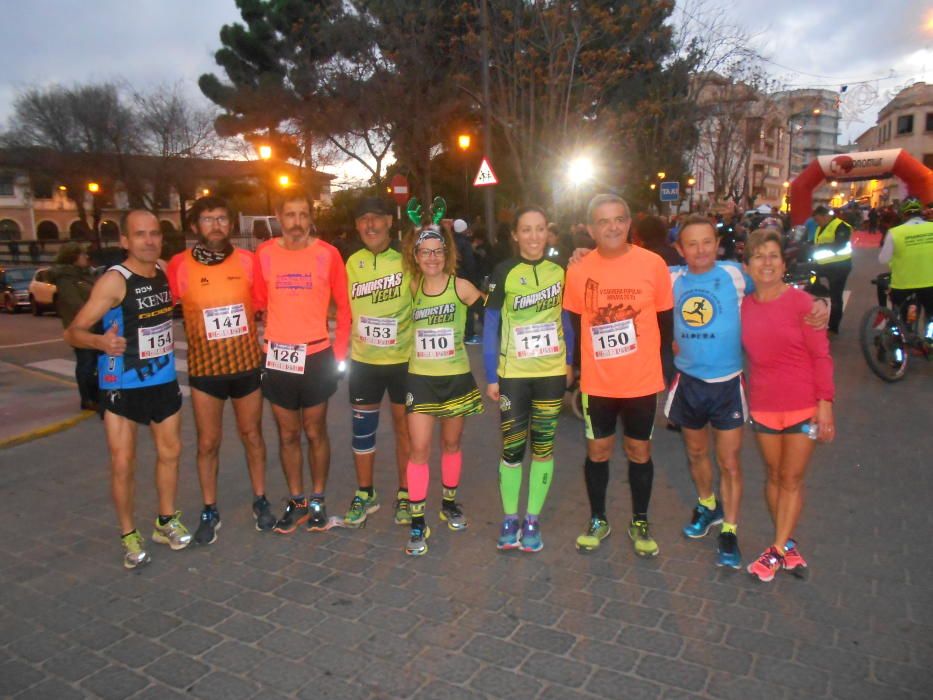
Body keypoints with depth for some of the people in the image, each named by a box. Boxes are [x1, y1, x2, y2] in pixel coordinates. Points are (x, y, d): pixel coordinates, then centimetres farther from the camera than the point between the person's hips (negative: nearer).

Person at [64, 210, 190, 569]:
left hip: (164, 381, 6)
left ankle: (166, 521, 32)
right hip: (121, 387, -6)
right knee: (123, 463, -1)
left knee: (170, 452, 14)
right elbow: (73, 332, -19)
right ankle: (129, 536, 17)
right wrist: (99, 341, -39)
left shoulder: (165, 272, 1)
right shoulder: (114, 280, -17)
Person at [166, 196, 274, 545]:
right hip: (204, 369, -1)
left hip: (247, 365, 1)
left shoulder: (248, 260, -4)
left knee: (252, 435, 14)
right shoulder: (179, 266, -8)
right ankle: (209, 512, 25)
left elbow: (261, 304, 4)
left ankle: (260, 501, 31)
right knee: (207, 443, 9)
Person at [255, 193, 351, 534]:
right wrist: (260, 346, 0)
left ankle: (317, 500, 25)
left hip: (316, 357, -1)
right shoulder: (265, 254, 0)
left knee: (315, 432, 10)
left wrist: (339, 354, -2)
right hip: (277, 358, 2)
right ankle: (296, 502, 27)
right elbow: (259, 304, 6)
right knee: (288, 434, 12)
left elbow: (343, 306, 1)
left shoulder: (327, 254, -5)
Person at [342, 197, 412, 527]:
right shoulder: (352, 262, 3)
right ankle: (364, 494, 28)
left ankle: (404, 495, 26)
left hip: (403, 360, -3)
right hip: (363, 361, 3)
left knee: (404, 427, 10)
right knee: (362, 429, 11)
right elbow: (346, 308, 12)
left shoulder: (406, 259, -9)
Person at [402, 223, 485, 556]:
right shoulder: (412, 287, 1)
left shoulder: (461, 287, -7)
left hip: (456, 377, -1)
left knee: (451, 443, 15)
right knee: (419, 448, -3)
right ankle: (417, 522, 6)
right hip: (420, 378, 1)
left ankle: (449, 503, 36)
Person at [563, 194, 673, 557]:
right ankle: (598, 520, 34)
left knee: (639, 451, 14)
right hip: (596, 383, 1)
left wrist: (667, 370, 4)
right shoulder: (578, 271, -5)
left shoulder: (653, 264, -8)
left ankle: (640, 523, 34)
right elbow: (573, 327, 3)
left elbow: (665, 322, 1)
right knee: (597, 451, 13)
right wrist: (573, 373, 4)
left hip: (642, 381, 0)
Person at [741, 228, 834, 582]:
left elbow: (821, 355, -8)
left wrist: (825, 402, -12)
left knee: (792, 479, 6)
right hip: (763, 405, 3)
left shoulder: (801, 301, -10)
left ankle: (778, 549, 18)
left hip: (803, 405, -3)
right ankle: (788, 544, 29)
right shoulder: (744, 306, -1)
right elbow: (749, 354, 6)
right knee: (774, 476, 13)